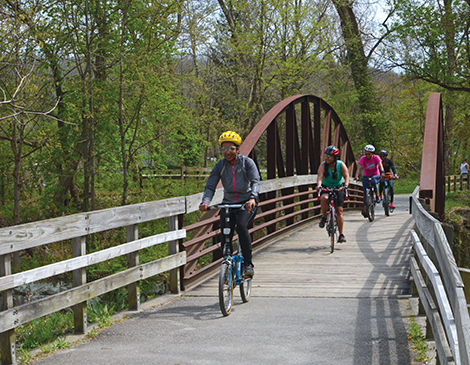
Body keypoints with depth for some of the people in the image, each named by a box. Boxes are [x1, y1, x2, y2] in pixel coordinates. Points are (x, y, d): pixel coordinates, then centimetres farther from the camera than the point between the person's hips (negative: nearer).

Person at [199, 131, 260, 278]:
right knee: (224, 236, -8)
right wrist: (205, 202, -30)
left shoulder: (247, 162, -9)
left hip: (247, 203, -3)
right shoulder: (219, 166, -3)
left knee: (241, 226, -29)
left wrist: (253, 197, -40)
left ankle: (248, 265, -20)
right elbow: (210, 186, -10)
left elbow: (255, 182, -20)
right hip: (228, 203, 3)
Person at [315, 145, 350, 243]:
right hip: (326, 188, -1)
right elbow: (320, 176, -29)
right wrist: (319, 185, -51)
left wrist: (345, 186, -43)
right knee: (324, 198, -36)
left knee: (339, 210, -8)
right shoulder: (323, 165, -14)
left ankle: (341, 234, -1)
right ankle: (323, 217, -9)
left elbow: (346, 176, -23)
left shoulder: (341, 165, -11)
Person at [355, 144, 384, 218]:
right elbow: (359, 168, -25)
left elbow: (380, 165, -28)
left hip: (375, 175, -1)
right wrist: (357, 176, -42)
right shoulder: (363, 159, -15)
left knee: (374, 182, -36)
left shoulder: (376, 157, -16)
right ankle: (365, 209, -2)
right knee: (365, 192, -9)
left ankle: (377, 196, -16)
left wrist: (382, 173, -48)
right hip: (366, 176, 1)